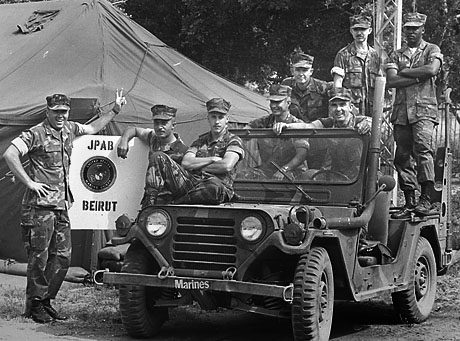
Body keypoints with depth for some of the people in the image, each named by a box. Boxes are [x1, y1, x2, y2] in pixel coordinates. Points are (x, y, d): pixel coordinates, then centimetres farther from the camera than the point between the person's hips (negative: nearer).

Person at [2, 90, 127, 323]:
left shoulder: (69, 129, 13)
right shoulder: (36, 134, -9)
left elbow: (92, 128, 32)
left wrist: (114, 111, 29)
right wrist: (30, 183, -17)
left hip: (62, 206, 7)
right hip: (40, 205, -7)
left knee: (62, 257, 8)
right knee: (39, 258, -1)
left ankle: (46, 301, 21)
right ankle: (34, 306, 10)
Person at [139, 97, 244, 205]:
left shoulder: (234, 141, 9)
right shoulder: (200, 141, 23)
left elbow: (227, 166, -11)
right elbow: (185, 163, 5)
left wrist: (198, 166, -1)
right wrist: (212, 159, -4)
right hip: (191, 183, 5)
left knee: (215, 188, -45)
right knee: (158, 157, -8)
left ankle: (171, 203, -32)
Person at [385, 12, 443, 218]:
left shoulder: (432, 50, 10)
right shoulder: (396, 55, 17)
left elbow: (432, 70, -12)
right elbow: (391, 81, 1)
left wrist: (404, 72, -4)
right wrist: (418, 77, -7)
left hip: (424, 108, -4)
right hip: (401, 110, 4)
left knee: (423, 147, -21)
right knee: (403, 155, 1)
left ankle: (426, 199, -20)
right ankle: (409, 203, 8)